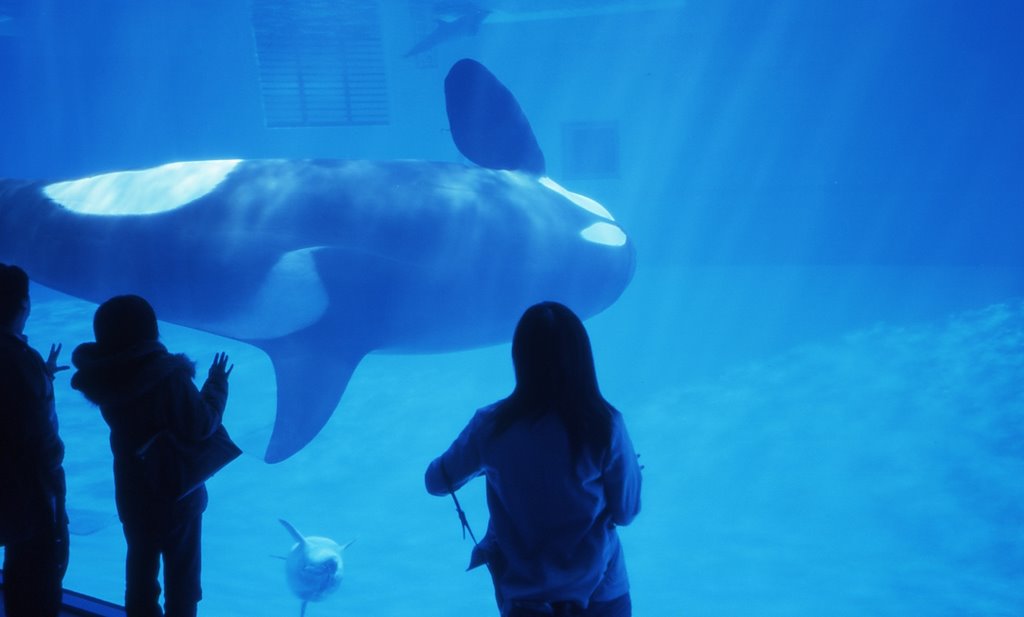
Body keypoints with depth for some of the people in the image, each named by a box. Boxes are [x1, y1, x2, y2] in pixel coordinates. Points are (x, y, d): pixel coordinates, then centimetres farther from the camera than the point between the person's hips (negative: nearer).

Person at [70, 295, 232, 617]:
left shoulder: (105, 375, -11)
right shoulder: (168, 376, -28)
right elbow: (201, 425, -25)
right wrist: (217, 385, -11)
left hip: (132, 491, 5)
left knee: (140, 561, 22)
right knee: (181, 567, 14)